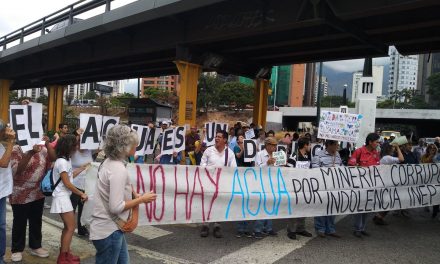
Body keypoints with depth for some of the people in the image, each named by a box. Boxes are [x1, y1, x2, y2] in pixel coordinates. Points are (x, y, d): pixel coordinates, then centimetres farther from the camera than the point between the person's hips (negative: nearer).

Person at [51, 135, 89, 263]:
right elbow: (67, 183, -19)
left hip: (65, 197, 10)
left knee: (68, 226, 15)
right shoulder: (62, 162, -19)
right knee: (71, 227, -4)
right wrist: (82, 194, -13)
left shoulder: (67, 160, 9)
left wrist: (84, 167, 21)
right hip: (62, 197, -10)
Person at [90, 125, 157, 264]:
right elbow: (116, 207, -27)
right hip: (108, 231, -9)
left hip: (109, 227, 9)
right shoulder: (118, 169, -25)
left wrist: (133, 193, 3)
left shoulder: (108, 162, 4)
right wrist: (142, 199, -16)